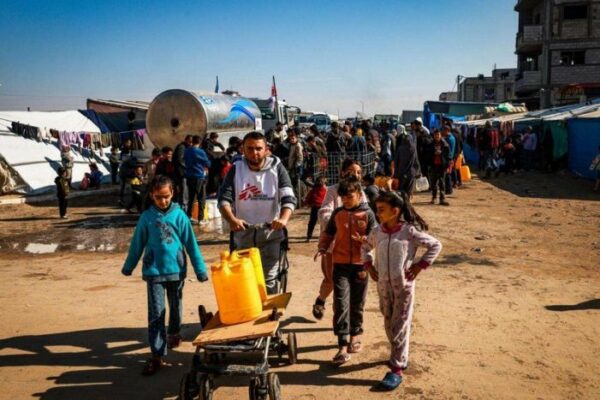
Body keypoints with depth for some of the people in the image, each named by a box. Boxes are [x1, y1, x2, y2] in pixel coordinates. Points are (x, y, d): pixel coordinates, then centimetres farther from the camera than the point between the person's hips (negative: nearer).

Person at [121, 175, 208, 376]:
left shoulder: (179, 215, -6)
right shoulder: (146, 217, -4)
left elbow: (191, 244, -2)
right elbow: (137, 244, 7)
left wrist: (200, 269, -1)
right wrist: (128, 267, 15)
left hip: (176, 269, 1)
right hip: (153, 271, 0)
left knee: (175, 307, 19)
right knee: (156, 313, -3)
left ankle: (174, 333, 46)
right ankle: (157, 355, 2)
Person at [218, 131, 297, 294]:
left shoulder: (276, 168, -4)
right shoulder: (236, 169, 1)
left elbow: (289, 198, -11)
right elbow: (224, 198, -7)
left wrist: (284, 218, -31)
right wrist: (231, 219, -27)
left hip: (270, 232, -2)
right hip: (243, 231, 2)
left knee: (269, 279, -3)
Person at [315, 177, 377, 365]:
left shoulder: (368, 214, -3)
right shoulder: (337, 213, 5)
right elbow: (328, 233, 16)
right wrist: (322, 248, -1)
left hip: (360, 265, -1)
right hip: (340, 264, 1)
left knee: (357, 304, 13)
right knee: (341, 304, -7)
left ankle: (354, 335, 33)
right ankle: (343, 346, -6)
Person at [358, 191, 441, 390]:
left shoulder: (409, 231, -13)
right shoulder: (377, 232, 1)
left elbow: (435, 245, -6)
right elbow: (366, 247, 21)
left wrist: (420, 265, -11)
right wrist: (368, 265, 7)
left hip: (403, 286, -5)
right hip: (383, 286, 5)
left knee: (400, 327, 0)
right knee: (389, 325, 16)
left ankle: (397, 369, 6)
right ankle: (400, 357, 38)